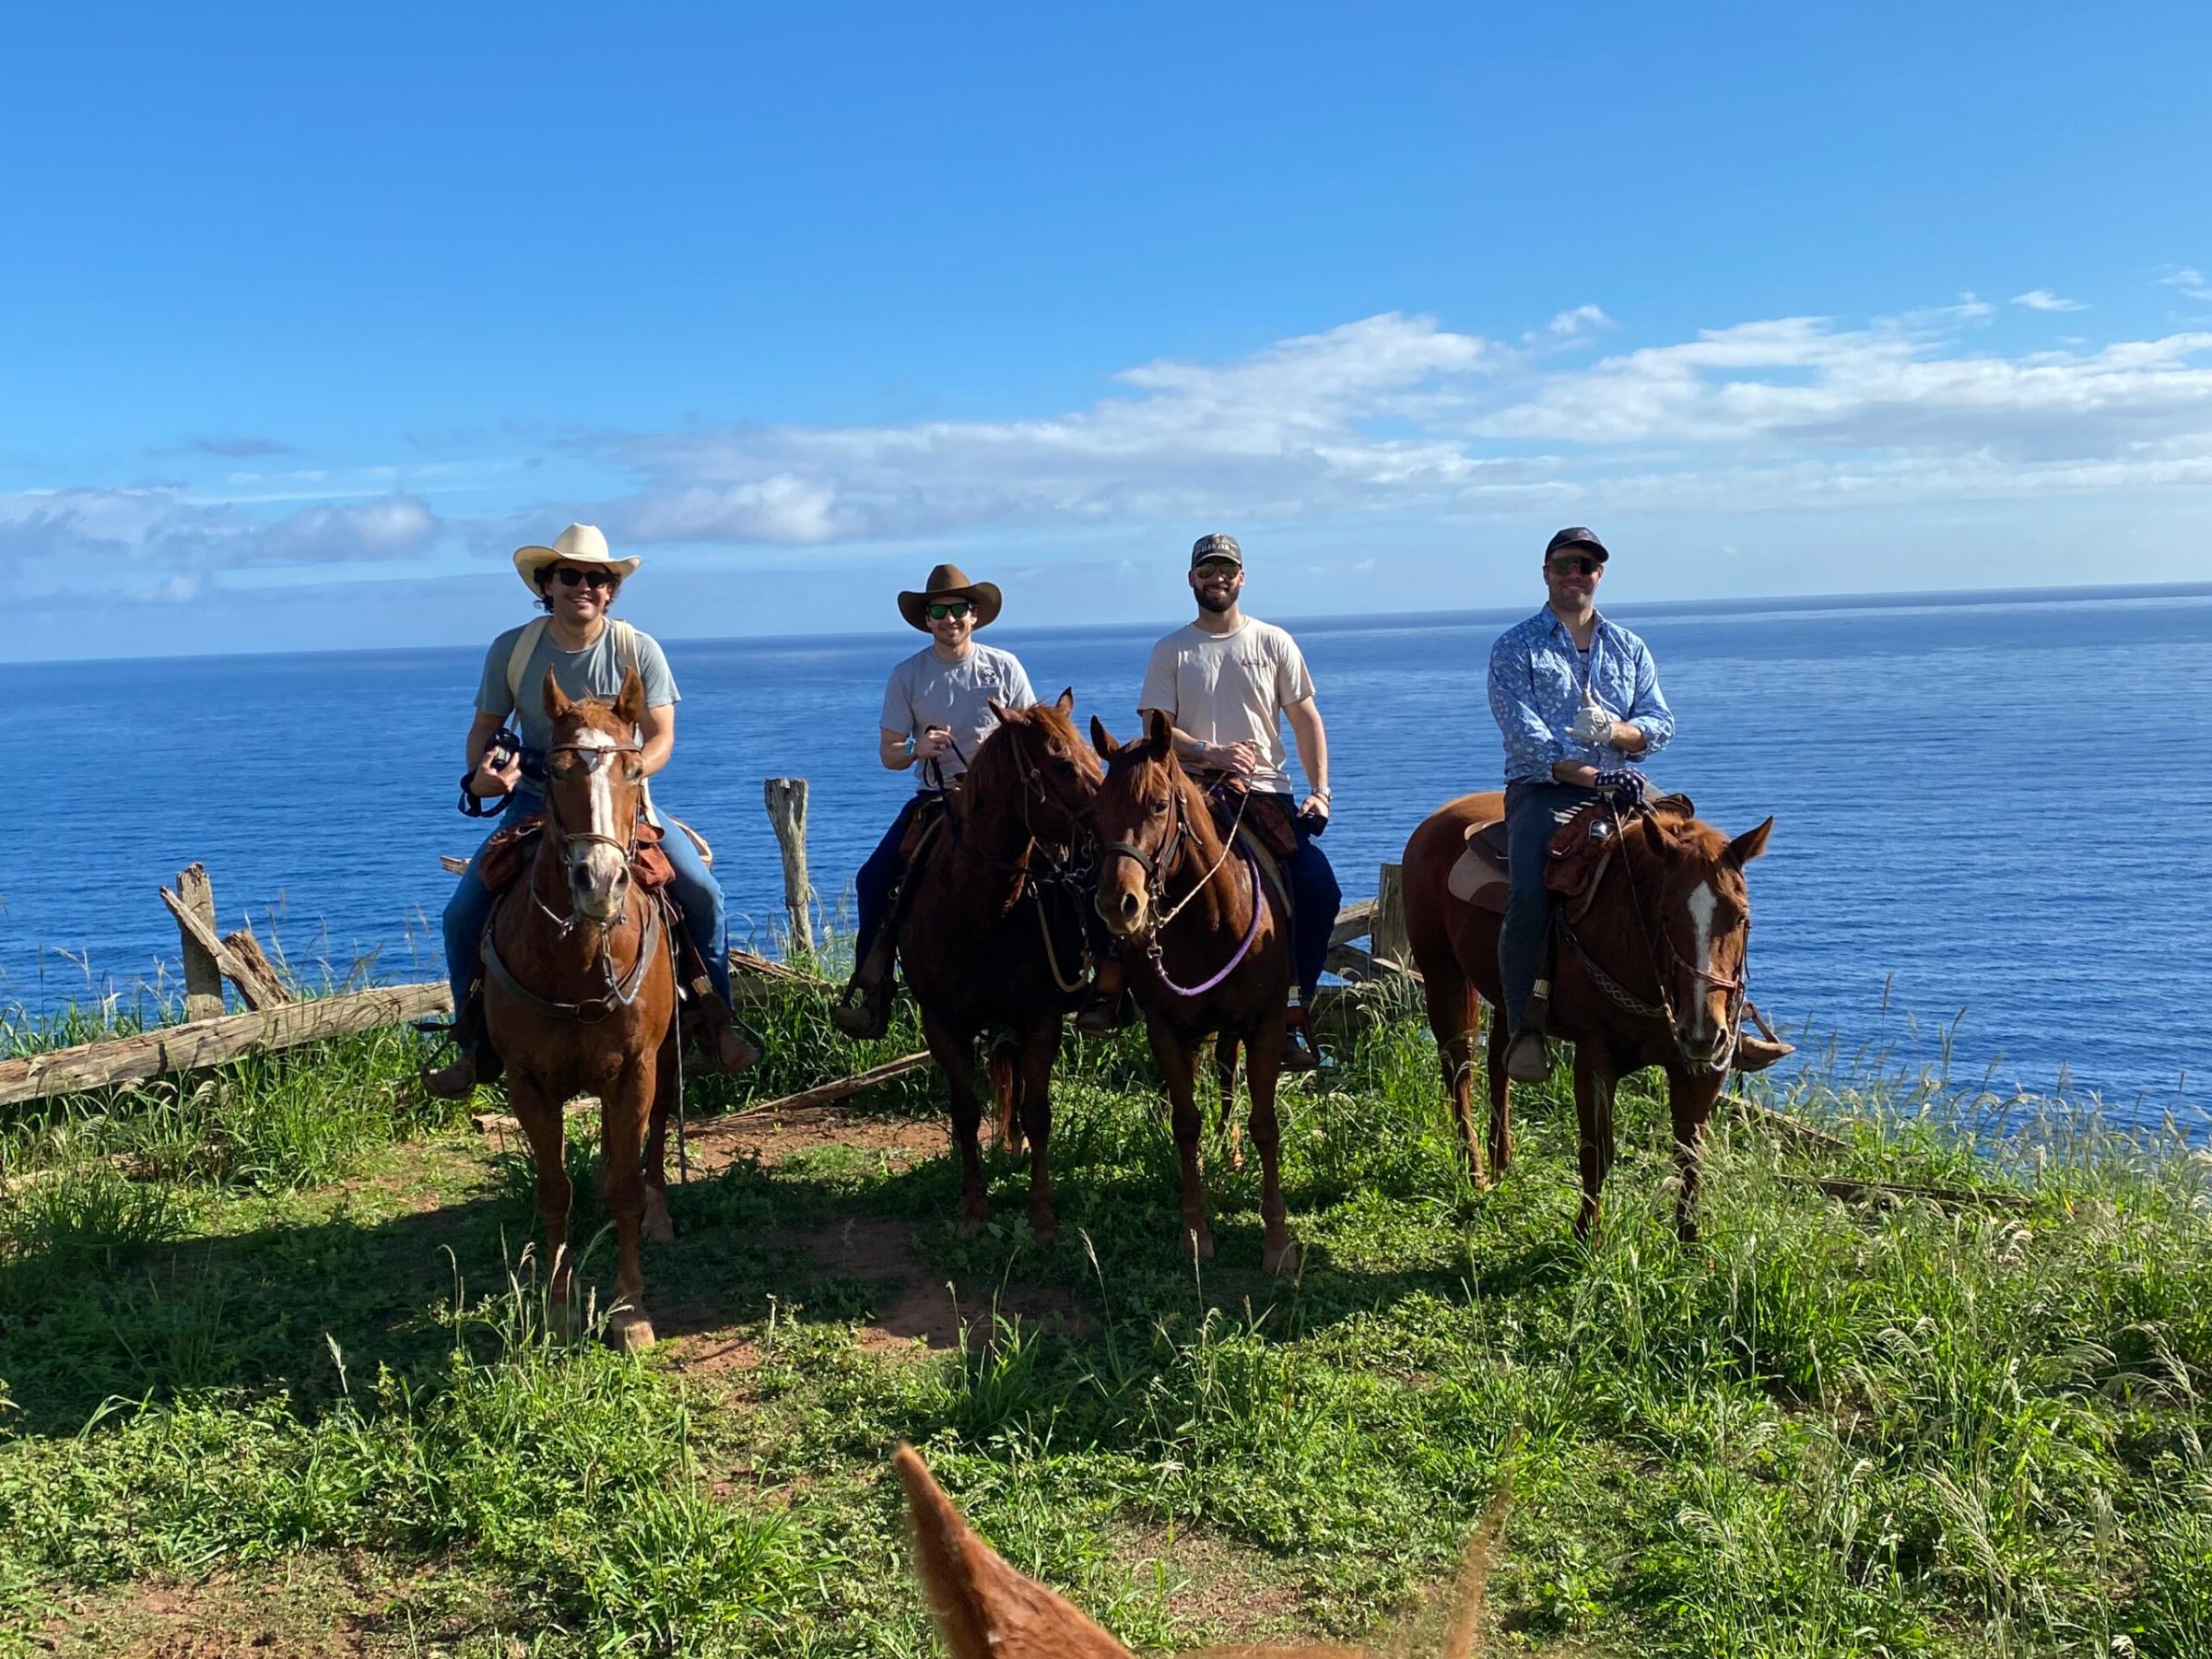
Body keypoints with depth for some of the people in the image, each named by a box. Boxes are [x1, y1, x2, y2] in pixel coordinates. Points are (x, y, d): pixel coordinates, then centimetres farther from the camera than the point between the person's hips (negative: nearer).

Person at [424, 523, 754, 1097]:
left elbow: (662, 738, -9)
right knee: (462, 914, -11)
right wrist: (480, 773, -17)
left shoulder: (639, 651, -8)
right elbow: (484, 728, 6)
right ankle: (473, 1041, 9)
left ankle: (716, 1018, 0)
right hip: (534, 798, 1)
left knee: (701, 891, -20)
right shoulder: (511, 650, -4)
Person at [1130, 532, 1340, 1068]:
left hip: (1268, 790, 1)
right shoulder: (1172, 651, 7)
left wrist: (1319, 790, -3)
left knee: (1321, 891, -13)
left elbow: (1306, 720, 9)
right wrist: (1211, 752, -18)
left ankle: (1292, 1010, 1)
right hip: (1195, 795, -1)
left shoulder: (1274, 643, 10)